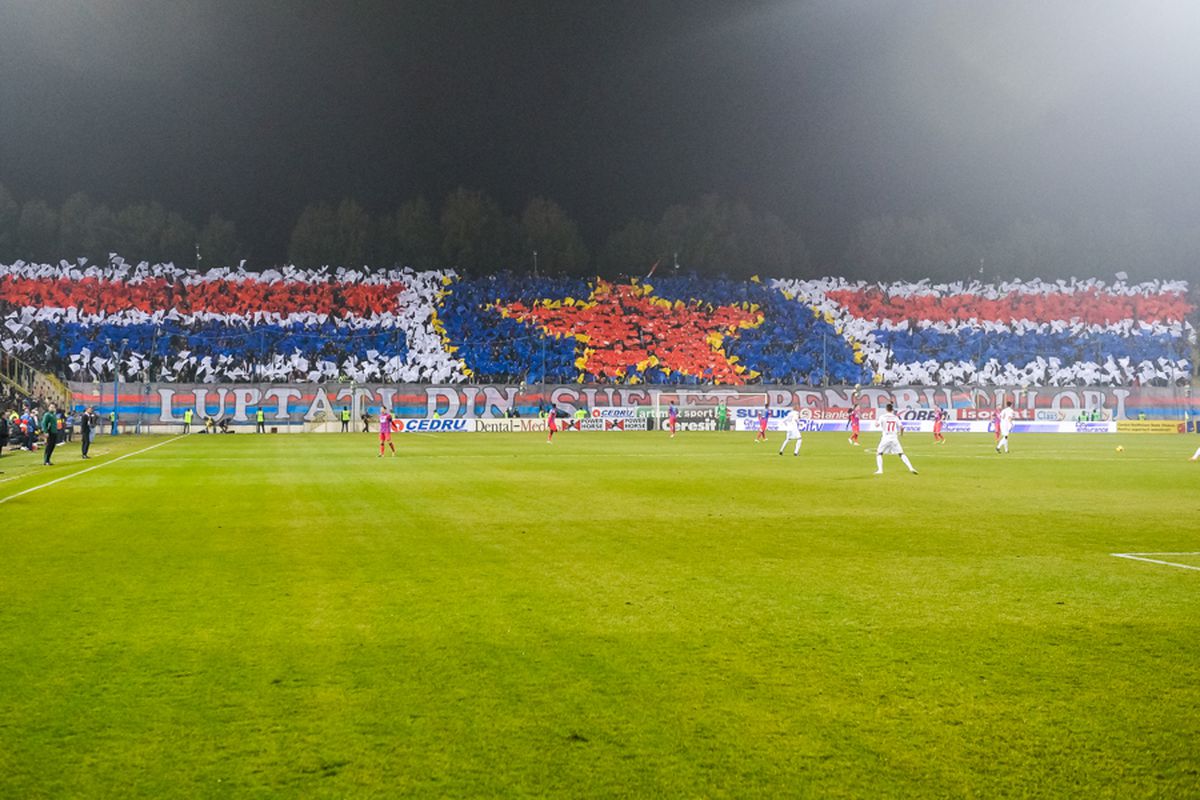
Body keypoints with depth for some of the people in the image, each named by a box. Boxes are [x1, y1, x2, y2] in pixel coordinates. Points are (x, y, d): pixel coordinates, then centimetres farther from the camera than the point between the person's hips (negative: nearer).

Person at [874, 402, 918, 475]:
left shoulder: (883, 417, -2)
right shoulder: (895, 417, 5)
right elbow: (901, 427, -1)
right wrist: (901, 433, 20)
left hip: (885, 438, -2)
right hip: (894, 438, 2)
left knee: (879, 453, 11)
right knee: (901, 454, 8)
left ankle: (880, 470, -4)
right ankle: (911, 468, -3)